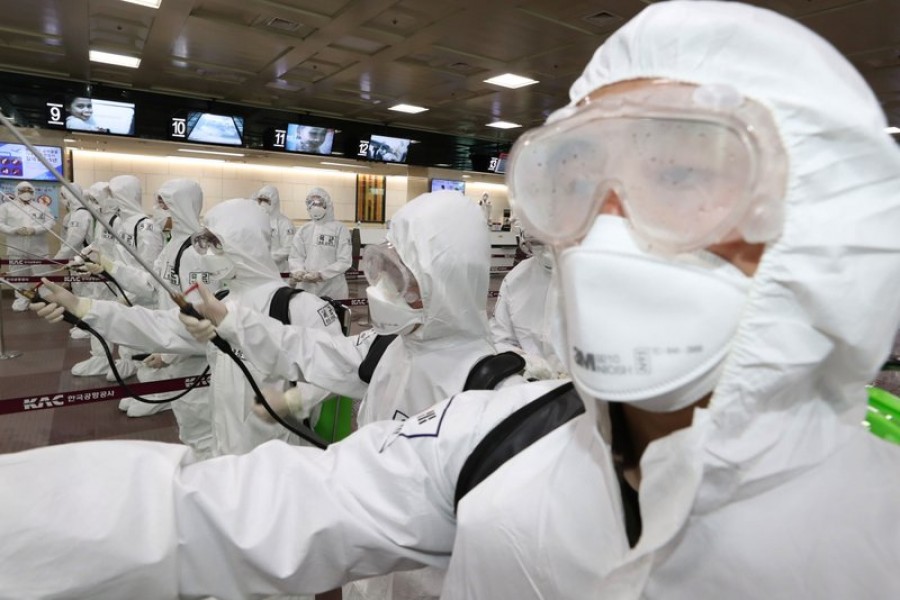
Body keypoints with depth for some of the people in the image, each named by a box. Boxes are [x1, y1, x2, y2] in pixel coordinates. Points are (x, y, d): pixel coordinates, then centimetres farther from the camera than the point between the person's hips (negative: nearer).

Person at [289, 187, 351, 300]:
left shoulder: (340, 229, -2)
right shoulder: (303, 230, 10)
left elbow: (345, 261, -8)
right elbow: (295, 257, 8)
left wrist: (321, 274, -19)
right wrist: (299, 271, -14)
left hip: (332, 289, -3)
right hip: (306, 288, 3)